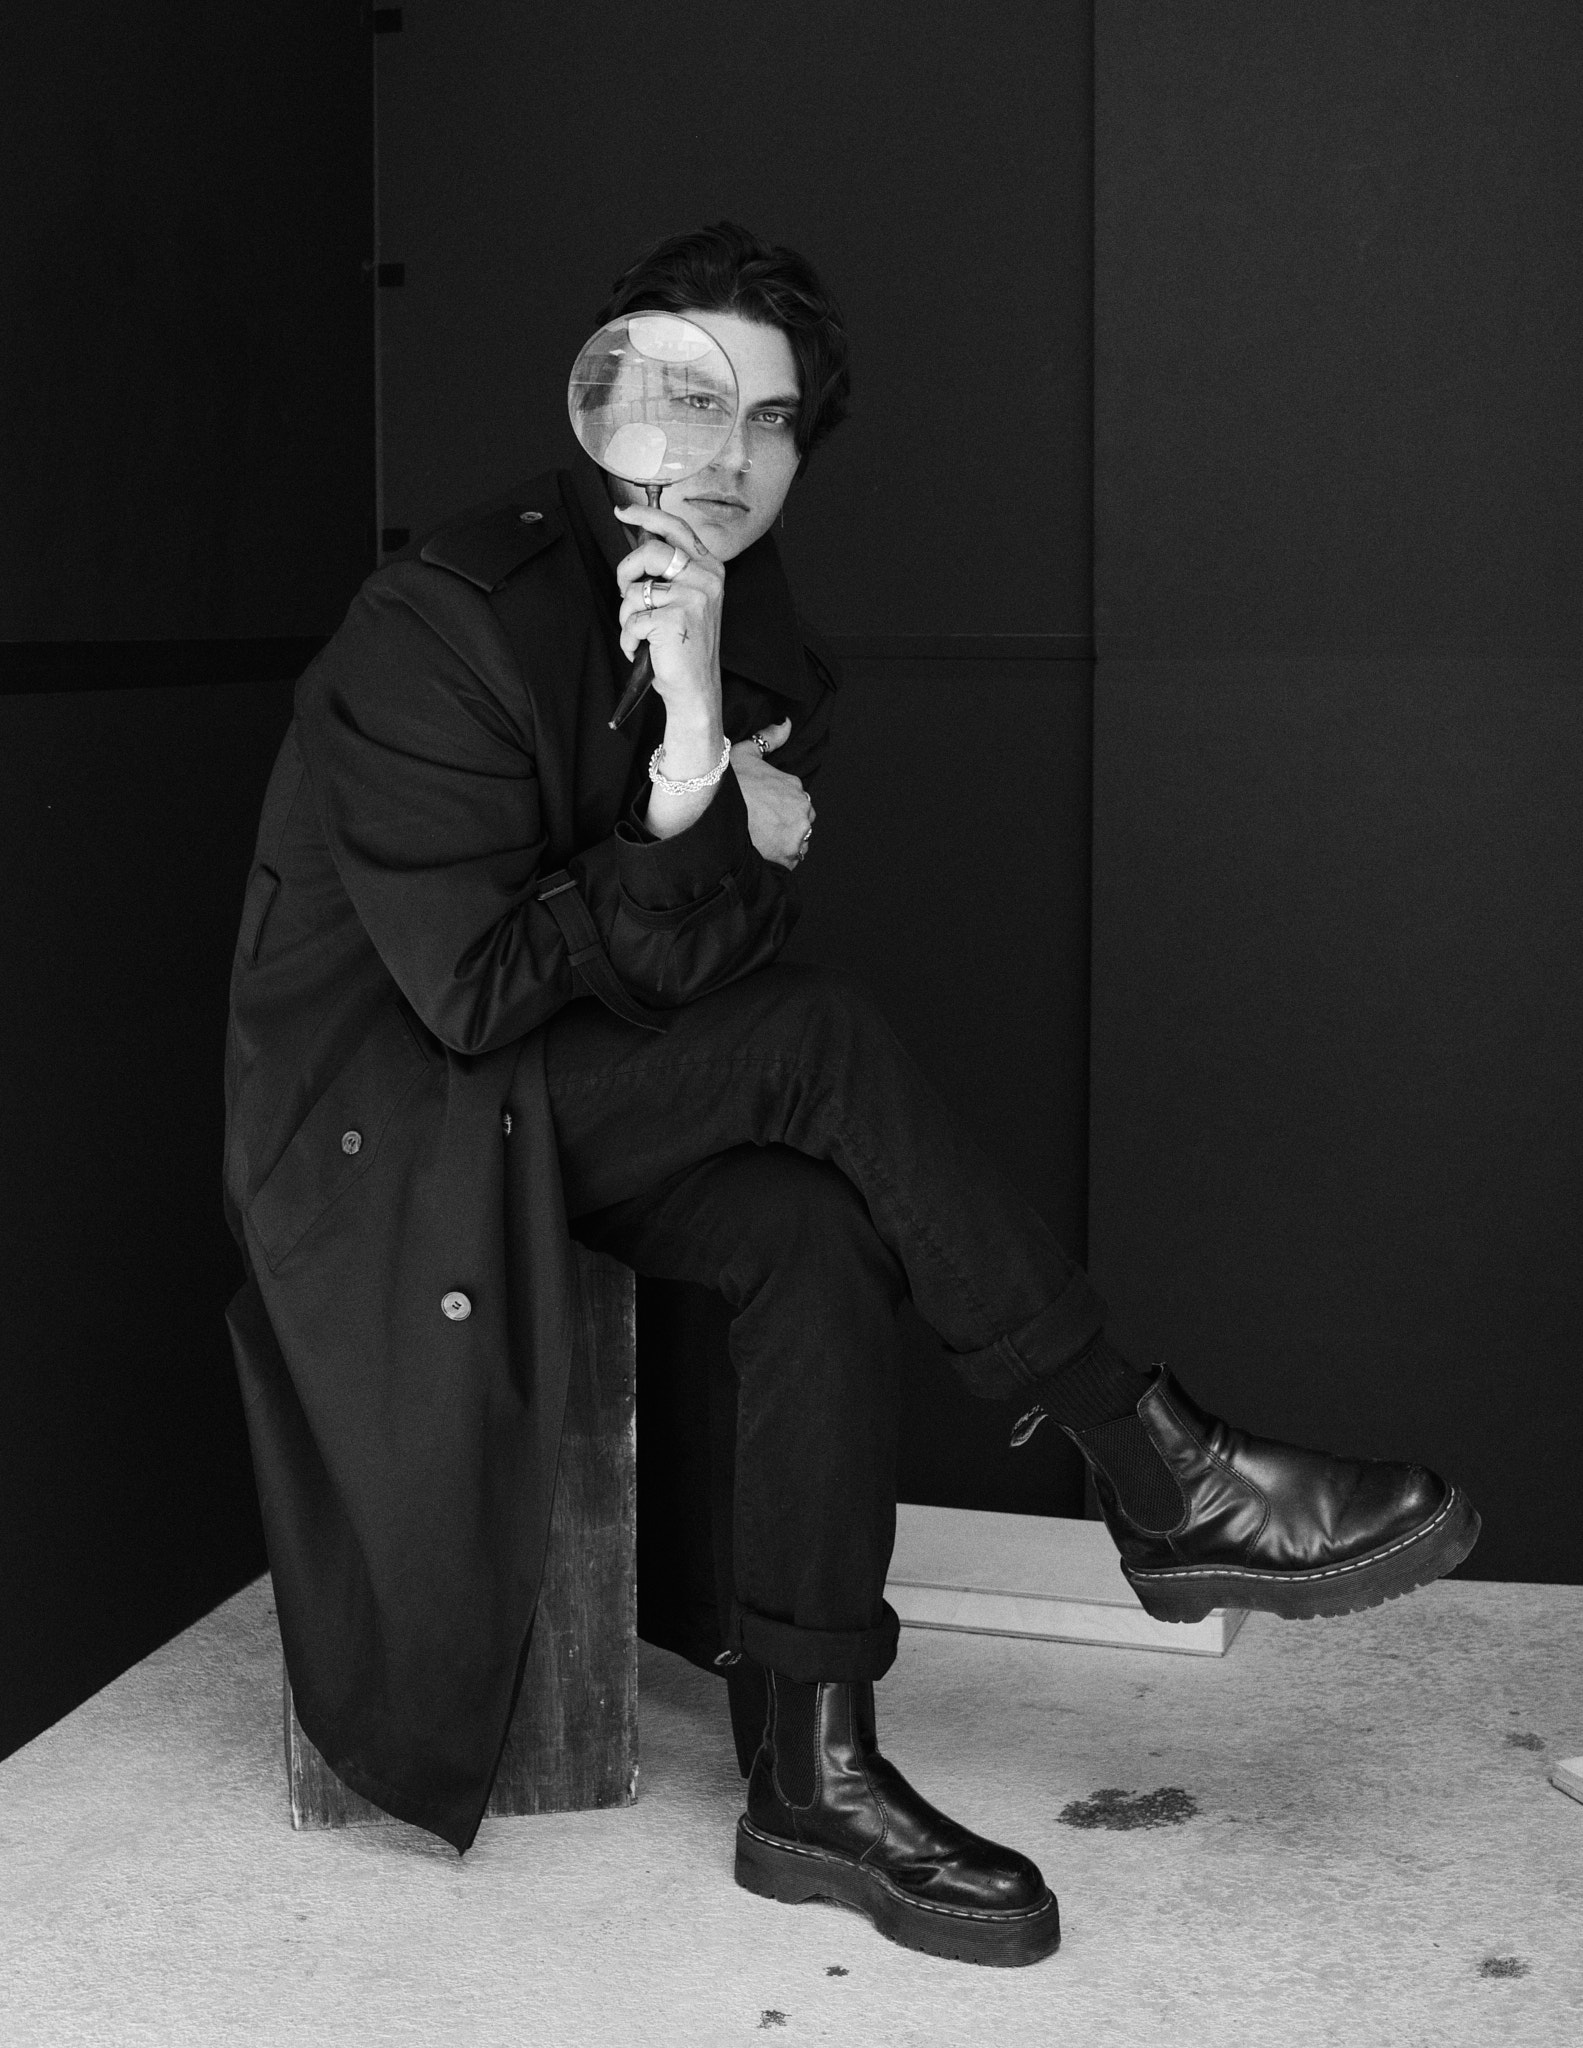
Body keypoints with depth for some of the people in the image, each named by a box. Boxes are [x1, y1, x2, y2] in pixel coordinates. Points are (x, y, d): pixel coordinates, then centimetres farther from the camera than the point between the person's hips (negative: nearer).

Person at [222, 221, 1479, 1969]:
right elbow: (470, 990, -22)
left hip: (581, 1093, 6)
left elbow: (693, 975, -6)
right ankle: (1164, 1484, -18)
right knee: (815, 1041, -25)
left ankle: (812, 1777, -16)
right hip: (383, 1112, -6)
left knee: (817, 1233, -23)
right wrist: (687, 803, -27)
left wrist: (746, 842, -26)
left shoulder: (761, 645, 2)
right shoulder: (449, 618, -19)